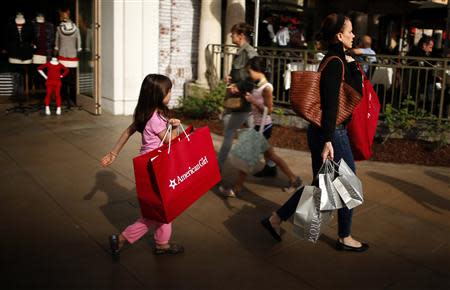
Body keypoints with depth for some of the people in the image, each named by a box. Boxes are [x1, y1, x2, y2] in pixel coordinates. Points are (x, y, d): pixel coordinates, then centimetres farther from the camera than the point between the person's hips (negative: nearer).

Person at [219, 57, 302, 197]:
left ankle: (236, 189, 9)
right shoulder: (258, 85, 7)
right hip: (259, 126, 9)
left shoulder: (266, 88, -18)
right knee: (270, 155, 16)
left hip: (263, 127, -9)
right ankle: (293, 179, 26)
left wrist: (253, 100, -21)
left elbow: (268, 110, -20)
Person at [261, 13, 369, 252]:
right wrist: (328, 141, -25)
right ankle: (345, 239, 27)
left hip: (321, 131, 10)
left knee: (320, 185, 17)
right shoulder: (336, 63, -17)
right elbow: (330, 105, -24)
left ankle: (275, 220, 22)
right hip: (332, 134, -10)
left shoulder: (333, 60, 14)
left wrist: (351, 64, 12)